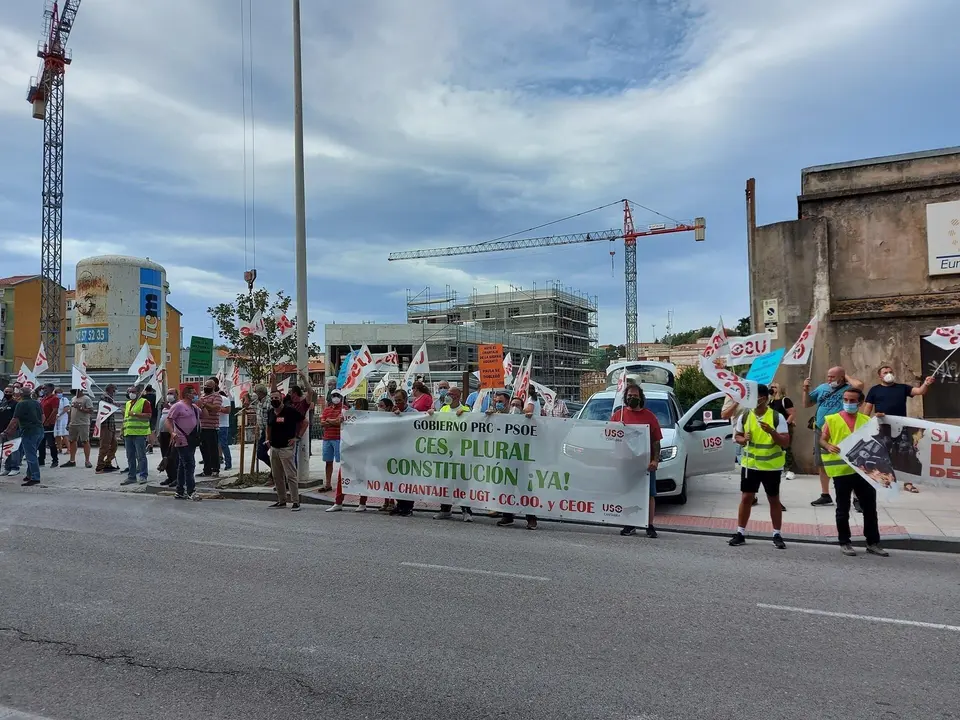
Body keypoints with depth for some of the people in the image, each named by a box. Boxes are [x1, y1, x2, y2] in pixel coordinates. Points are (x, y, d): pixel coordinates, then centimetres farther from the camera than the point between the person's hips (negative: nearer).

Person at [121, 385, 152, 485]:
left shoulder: (144, 402, -3)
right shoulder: (128, 403, 22)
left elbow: (148, 415, -14)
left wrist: (135, 414, -18)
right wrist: (123, 430, 22)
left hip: (139, 433, -8)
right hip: (128, 433, 8)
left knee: (141, 456, -6)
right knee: (130, 457, 11)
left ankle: (142, 476, -2)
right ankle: (131, 476, 17)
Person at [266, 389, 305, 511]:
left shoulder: (290, 410, -10)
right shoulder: (271, 412, 10)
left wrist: (296, 437, -9)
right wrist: (268, 439, 18)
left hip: (286, 447, -7)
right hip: (273, 448, 7)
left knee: (290, 475, -8)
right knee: (277, 476, 12)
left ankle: (296, 502, -5)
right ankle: (281, 501, 22)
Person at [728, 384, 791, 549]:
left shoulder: (777, 417, -9)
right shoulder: (744, 417, -1)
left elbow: (786, 442, -11)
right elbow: (736, 436, 11)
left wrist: (771, 431, -27)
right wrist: (743, 439, -12)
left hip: (772, 466, -2)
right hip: (750, 464, 2)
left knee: (774, 500, 9)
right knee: (746, 498, 4)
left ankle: (777, 535, 20)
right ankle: (740, 533, 13)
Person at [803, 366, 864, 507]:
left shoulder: (848, 388, -5)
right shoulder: (822, 387, 9)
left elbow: (859, 385, -29)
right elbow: (806, 404, 17)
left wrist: (846, 377, -10)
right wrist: (806, 390, 1)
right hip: (821, 431, 6)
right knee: (822, 464, 14)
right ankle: (825, 495, 27)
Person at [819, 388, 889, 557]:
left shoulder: (867, 420, 9)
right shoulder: (832, 419, 0)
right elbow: (822, 439, -3)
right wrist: (828, 446, -24)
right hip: (842, 470, -3)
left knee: (870, 507, 10)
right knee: (843, 509, 6)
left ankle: (873, 542, 22)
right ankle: (844, 542, 17)